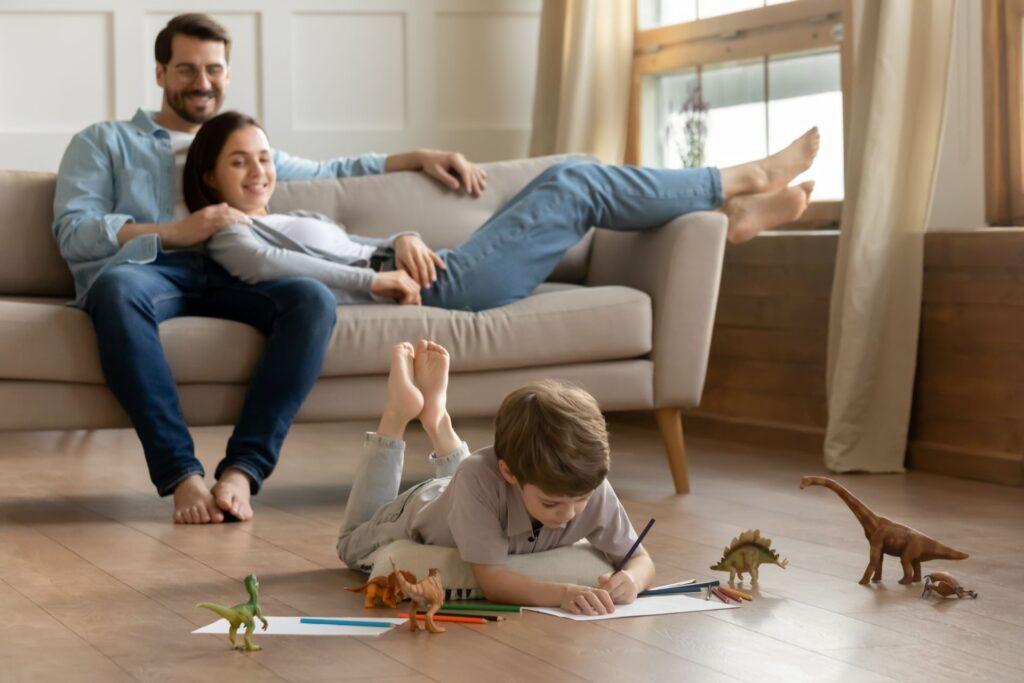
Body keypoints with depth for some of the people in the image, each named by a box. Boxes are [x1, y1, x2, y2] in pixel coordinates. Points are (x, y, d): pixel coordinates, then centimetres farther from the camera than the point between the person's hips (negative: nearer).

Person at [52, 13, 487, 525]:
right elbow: (73, 234, 7)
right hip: (148, 271, -3)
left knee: (314, 300, -31)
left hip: (229, 279, 3)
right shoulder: (104, 143, 23)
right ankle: (181, 476, -44)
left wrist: (419, 157, 31)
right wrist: (177, 232, -6)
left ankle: (242, 470, -40)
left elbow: (330, 172, 44)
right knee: (117, 287, -42)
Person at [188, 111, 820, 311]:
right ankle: (741, 180, 9)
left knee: (570, 180, 7)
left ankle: (735, 209, 9)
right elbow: (266, 264, -23)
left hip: (435, 277, 10)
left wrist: (403, 242, -1)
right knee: (577, 185, -4)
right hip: (437, 289, -10)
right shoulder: (229, 232, 0)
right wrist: (376, 278, -26)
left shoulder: (295, 218, 28)